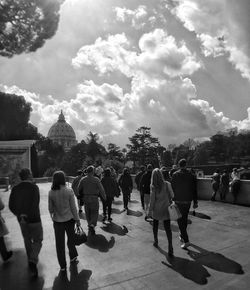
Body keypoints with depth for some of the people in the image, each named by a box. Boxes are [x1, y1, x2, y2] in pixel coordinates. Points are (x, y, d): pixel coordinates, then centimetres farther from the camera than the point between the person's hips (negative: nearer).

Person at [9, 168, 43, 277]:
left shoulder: (15, 189, -1)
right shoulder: (34, 187, -16)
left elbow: (11, 206, -1)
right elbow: (35, 204, -23)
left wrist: (19, 215, 1)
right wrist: (27, 216, -15)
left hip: (21, 220, 5)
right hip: (34, 219, -5)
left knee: (27, 240, 23)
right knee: (37, 240, 9)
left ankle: (30, 260, 36)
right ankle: (33, 261, -9)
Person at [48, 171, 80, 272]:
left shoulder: (51, 192, -9)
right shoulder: (69, 191, -15)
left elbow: (50, 208, 1)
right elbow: (73, 207, -10)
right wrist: (77, 219, 1)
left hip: (57, 221, 1)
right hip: (69, 219, -1)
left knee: (59, 243, 13)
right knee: (71, 239, 21)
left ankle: (63, 266, 24)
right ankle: (73, 257, 39)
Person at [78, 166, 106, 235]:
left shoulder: (83, 179, -2)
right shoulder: (96, 179, -12)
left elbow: (79, 189, 6)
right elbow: (101, 189, -8)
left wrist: (81, 196, 22)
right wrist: (104, 197, 5)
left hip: (86, 198, 3)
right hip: (94, 198, -3)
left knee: (88, 213, 17)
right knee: (94, 213, 7)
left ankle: (90, 225, 25)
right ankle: (92, 225, -11)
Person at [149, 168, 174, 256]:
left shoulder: (153, 186, -12)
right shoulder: (167, 184, -9)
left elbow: (152, 199, -9)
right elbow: (172, 196, -4)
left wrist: (150, 209, 1)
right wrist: (169, 202, 13)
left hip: (156, 209, 0)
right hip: (166, 209, 0)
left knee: (155, 225, 21)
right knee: (167, 228, 3)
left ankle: (155, 241, 35)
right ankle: (170, 247, -5)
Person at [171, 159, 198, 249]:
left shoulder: (175, 175, -8)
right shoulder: (191, 175, 0)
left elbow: (172, 188, -7)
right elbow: (194, 190, 3)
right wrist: (195, 202, 9)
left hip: (178, 200, -4)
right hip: (188, 201, 4)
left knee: (180, 220, 0)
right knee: (184, 219, 19)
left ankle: (186, 240, -7)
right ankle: (182, 236, 36)